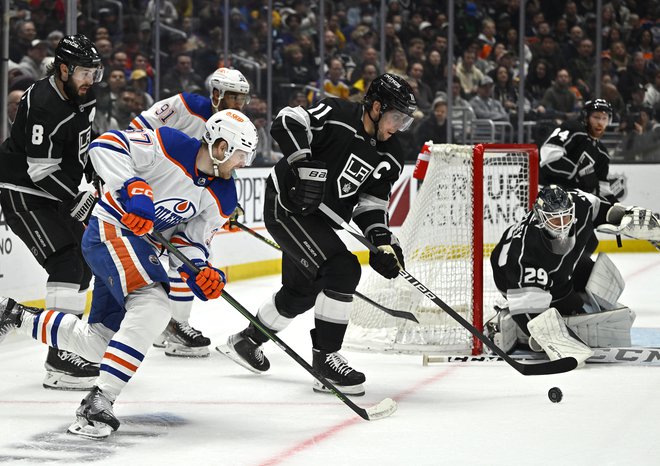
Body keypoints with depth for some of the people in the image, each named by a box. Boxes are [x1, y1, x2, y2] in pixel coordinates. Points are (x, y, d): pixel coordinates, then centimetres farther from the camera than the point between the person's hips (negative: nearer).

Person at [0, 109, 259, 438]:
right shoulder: (170, 146, -18)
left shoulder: (223, 198, 2)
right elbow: (105, 145, -20)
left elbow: (190, 240, 5)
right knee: (153, 307, -30)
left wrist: (199, 272, -15)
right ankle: (98, 402, -31)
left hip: (144, 247, 9)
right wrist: (133, 188, -31)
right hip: (112, 229, -9)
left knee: (98, 342, 11)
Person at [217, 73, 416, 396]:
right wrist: (305, 165, -35)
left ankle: (247, 340, 45)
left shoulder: (388, 157, 2)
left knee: (303, 291, 22)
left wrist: (382, 240, -14)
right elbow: (286, 123, -27)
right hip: (286, 205, -9)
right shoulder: (337, 116, -19)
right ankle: (325, 360, -15)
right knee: (342, 270, -22)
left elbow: (370, 201, 2)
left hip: (318, 220, 9)